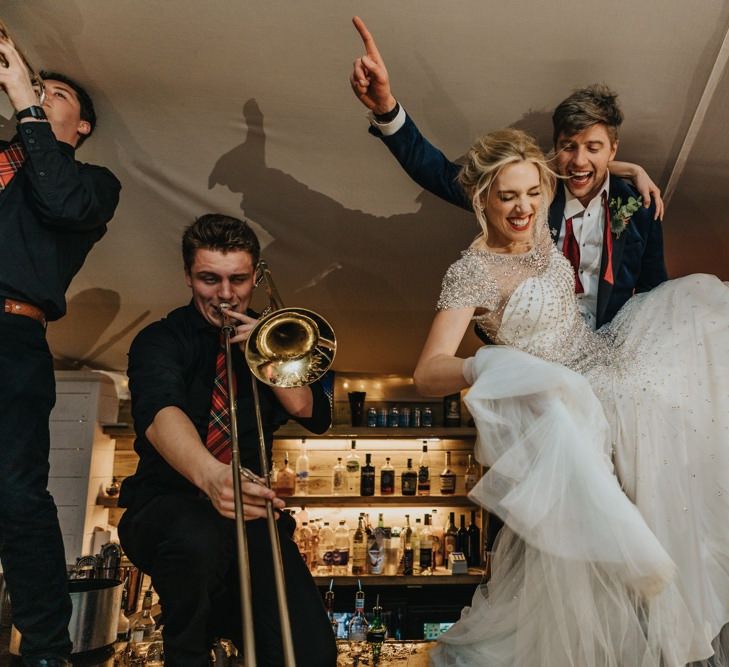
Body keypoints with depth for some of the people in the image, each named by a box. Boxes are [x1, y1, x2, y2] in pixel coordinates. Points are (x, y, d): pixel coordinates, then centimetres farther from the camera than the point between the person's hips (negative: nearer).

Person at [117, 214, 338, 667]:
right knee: (198, 537, -39)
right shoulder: (162, 340, -2)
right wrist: (210, 475, -45)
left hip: (247, 511, 2)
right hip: (165, 506, -2)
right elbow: (160, 416, -24)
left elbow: (314, 416, 1)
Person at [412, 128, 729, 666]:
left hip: (609, 357, 8)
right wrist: (482, 367, -45)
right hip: (564, 398, -8)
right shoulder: (471, 273, -18)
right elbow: (427, 374, -28)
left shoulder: (543, 230, 3)